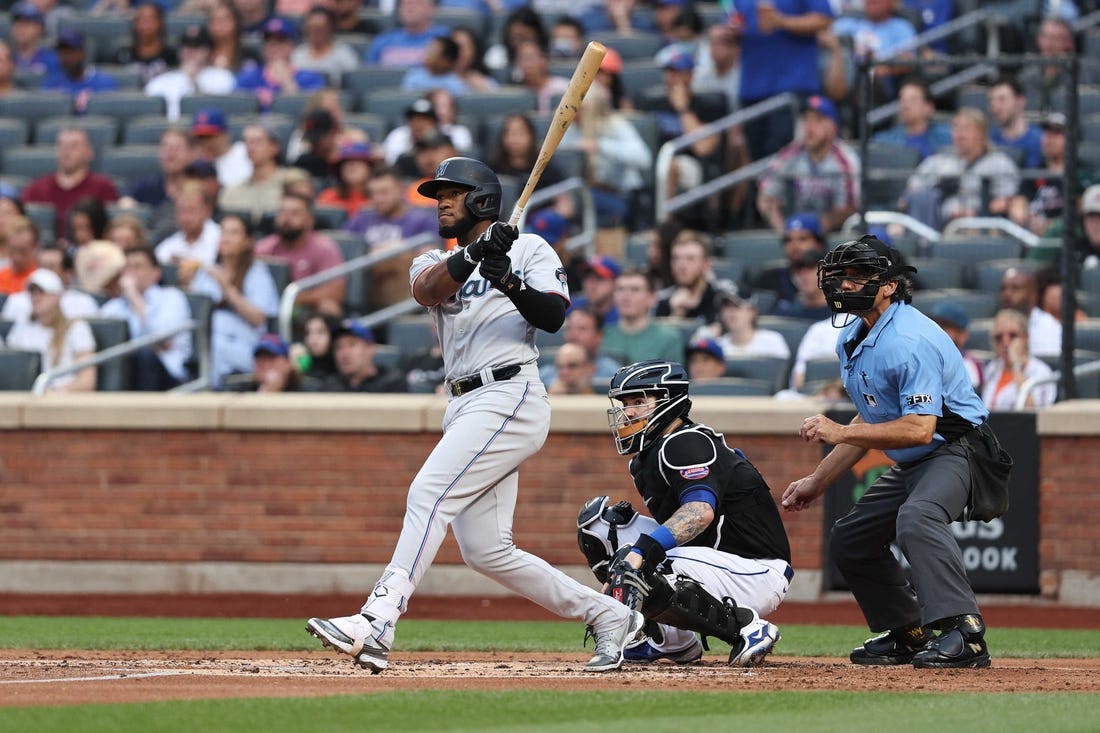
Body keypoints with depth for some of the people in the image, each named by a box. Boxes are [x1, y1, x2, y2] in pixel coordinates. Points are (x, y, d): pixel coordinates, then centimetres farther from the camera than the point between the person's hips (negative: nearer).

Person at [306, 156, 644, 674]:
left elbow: (554, 316, -9)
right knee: (484, 550, 3)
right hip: (465, 409, 7)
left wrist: (511, 283, -26)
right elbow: (429, 289, -5)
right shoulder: (433, 263, 21)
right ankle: (608, 617, 14)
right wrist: (474, 254, -24)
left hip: (510, 395, -7)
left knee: (429, 495, -22)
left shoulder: (529, 249, 7)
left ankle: (376, 625, -32)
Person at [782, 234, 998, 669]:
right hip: (910, 465, 11)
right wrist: (817, 481, 18)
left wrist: (840, 433, -30)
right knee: (849, 540, 15)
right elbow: (873, 422, 18)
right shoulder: (851, 339, 7)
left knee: (916, 517, -37)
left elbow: (919, 428, -32)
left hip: (955, 452, -11)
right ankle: (907, 636, 26)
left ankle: (964, 634, -44)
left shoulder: (909, 340, -24)